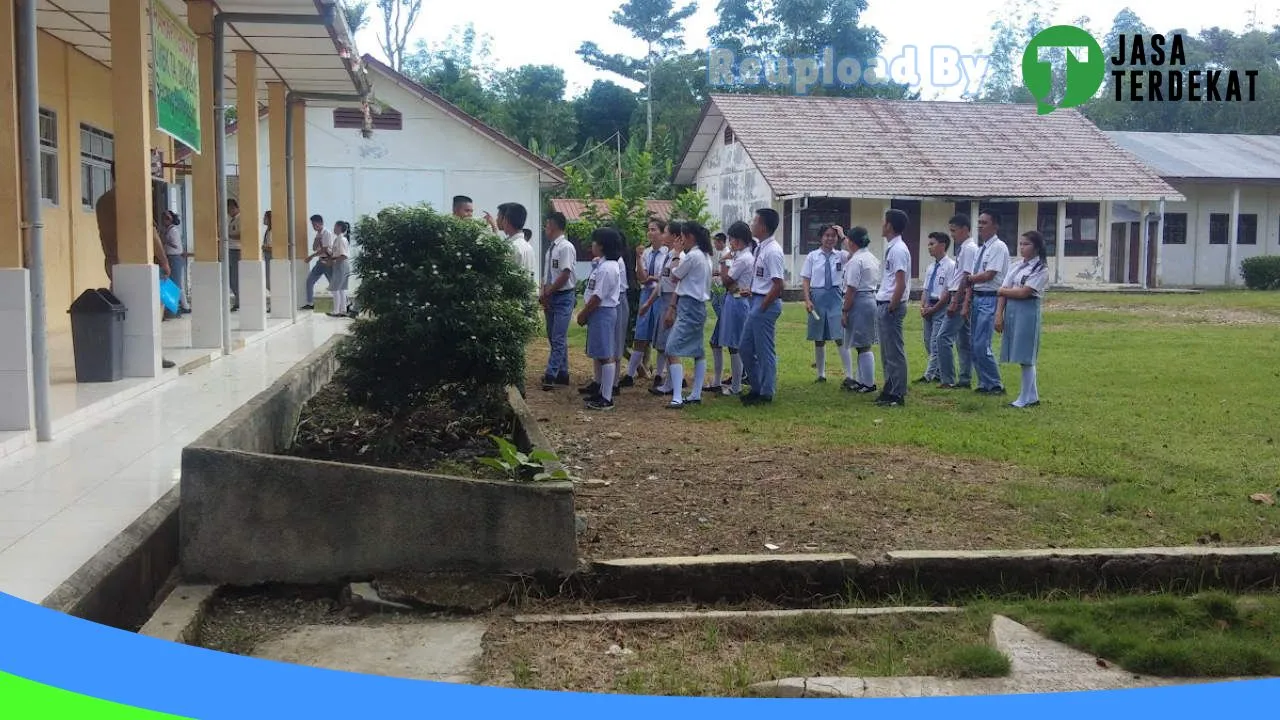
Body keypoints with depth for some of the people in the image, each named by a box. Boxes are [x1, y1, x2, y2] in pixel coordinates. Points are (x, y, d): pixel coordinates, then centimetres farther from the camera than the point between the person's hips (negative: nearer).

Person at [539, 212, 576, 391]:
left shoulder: (566, 247, -14)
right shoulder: (551, 248, 11)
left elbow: (565, 275, -18)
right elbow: (547, 275, 13)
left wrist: (547, 293, -13)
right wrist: (544, 294, -1)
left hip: (563, 297, -9)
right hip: (550, 297, 9)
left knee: (558, 339, -9)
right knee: (554, 338, 13)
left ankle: (550, 376, -12)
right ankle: (562, 374, 22)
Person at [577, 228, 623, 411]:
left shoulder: (607, 268, -19)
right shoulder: (602, 265, 13)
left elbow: (598, 296, -20)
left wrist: (583, 314, -11)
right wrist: (585, 313, 12)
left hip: (603, 313, -11)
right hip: (597, 312, 11)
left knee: (606, 355, -7)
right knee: (597, 354, 17)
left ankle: (606, 398, -5)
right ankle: (600, 391, 27)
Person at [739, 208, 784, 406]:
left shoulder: (772, 251, -18)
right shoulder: (760, 248, 10)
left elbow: (778, 284, -21)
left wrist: (762, 306, -17)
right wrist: (751, 291, 10)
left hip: (767, 303, -10)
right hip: (756, 301, 10)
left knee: (765, 350, 2)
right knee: (745, 348, 15)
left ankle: (766, 392, 14)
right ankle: (757, 388, 27)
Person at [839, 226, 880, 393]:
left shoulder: (855, 260, -15)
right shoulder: (873, 258, 14)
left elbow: (851, 289, -18)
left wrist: (845, 312, -15)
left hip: (859, 302, -10)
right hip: (872, 299, 10)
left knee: (863, 346, -4)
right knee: (864, 345, 15)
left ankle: (869, 383, 0)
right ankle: (861, 380, 22)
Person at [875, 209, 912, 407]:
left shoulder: (898, 249, -15)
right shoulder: (891, 247, 14)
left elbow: (901, 284, -20)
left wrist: (891, 308, -18)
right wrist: (885, 308, 16)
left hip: (892, 306, -10)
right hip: (884, 305, 10)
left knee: (894, 352, -5)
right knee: (887, 352, 15)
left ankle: (897, 394, 0)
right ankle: (890, 391, 23)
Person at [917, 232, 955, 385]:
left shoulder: (951, 266, -10)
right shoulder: (931, 268, 14)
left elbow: (948, 292, -14)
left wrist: (933, 309, -13)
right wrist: (922, 306, 1)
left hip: (941, 308, -8)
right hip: (929, 308, 8)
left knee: (936, 343, -8)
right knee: (928, 343, 10)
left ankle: (930, 375, -6)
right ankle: (938, 374, 19)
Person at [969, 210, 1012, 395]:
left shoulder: (998, 247, -10)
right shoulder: (981, 248, 16)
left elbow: (989, 275, -17)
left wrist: (969, 278, -4)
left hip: (990, 299, -9)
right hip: (977, 297, 9)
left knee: (982, 346, -10)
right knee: (975, 346, 11)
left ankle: (995, 385, 2)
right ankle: (984, 384, 21)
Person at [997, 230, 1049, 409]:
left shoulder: (1041, 269, -6)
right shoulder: (1017, 267, 13)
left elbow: (1023, 292, -15)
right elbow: (1004, 293, 7)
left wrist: (1002, 290, -3)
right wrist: (999, 315, -3)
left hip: (1027, 312, -6)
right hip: (1011, 311, 6)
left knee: (1025, 356, -4)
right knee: (1022, 356, 9)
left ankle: (1027, 398, 4)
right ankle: (1031, 396, 16)